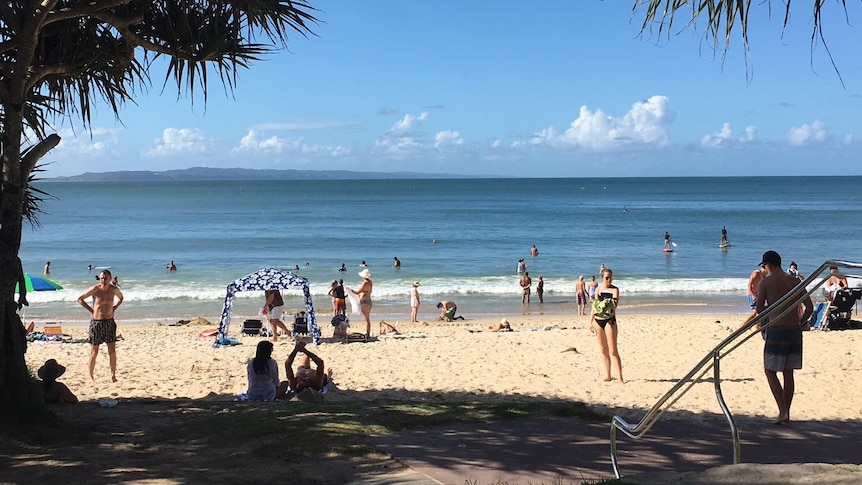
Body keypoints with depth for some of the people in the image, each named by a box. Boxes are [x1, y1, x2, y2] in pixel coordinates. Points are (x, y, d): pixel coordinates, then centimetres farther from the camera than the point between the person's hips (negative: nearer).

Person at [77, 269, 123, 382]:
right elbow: (80, 299, -2)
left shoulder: (114, 289, 0)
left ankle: (113, 375, 8)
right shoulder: (95, 289, -10)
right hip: (96, 322, -3)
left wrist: (114, 308, 8)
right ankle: (90, 376, 14)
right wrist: (90, 310, -7)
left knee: (112, 351, 0)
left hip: (110, 322, 3)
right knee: (94, 352, 2)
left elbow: (121, 298, 22)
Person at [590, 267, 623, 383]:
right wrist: (591, 322, 11)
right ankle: (607, 375, 17)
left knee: (613, 351, -8)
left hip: (609, 321, -5)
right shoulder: (598, 289, 8)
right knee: (603, 350, 9)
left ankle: (620, 377, -6)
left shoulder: (615, 290, -4)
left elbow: (615, 305, -15)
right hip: (598, 321, 5)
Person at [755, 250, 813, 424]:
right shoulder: (795, 281, 7)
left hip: (776, 330, -5)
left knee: (770, 371, 4)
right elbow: (809, 307, 4)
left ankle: (783, 411, -8)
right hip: (795, 331, 5)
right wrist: (799, 324, 16)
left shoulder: (765, 282, -6)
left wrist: (762, 323, 15)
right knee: (788, 373, 14)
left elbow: (759, 309, -4)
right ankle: (786, 412, 18)